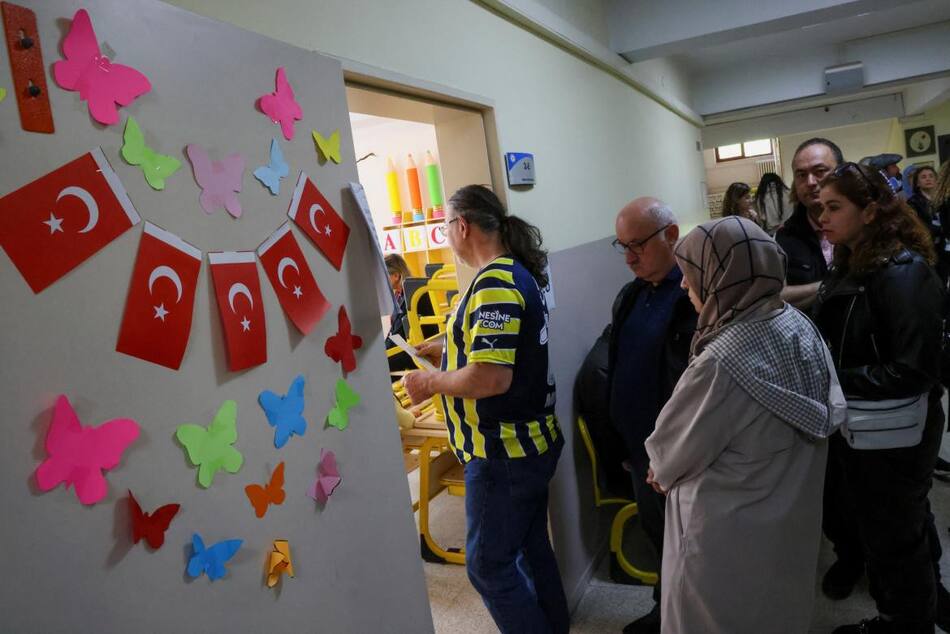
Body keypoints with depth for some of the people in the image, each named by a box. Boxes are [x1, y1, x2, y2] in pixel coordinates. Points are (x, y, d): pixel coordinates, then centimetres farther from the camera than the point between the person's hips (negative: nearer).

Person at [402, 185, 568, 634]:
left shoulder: (495, 284, -22)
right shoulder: (516, 272, 10)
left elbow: (490, 377, -29)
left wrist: (429, 383, -15)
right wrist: (444, 345, 20)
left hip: (503, 450, -10)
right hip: (528, 441, 10)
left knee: (488, 564, 4)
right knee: (531, 550, 22)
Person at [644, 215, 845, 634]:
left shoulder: (721, 363, -34)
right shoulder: (800, 326, -8)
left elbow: (669, 454, -20)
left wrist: (662, 470, 7)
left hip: (731, 535, -7)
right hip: (791, 518, 7)